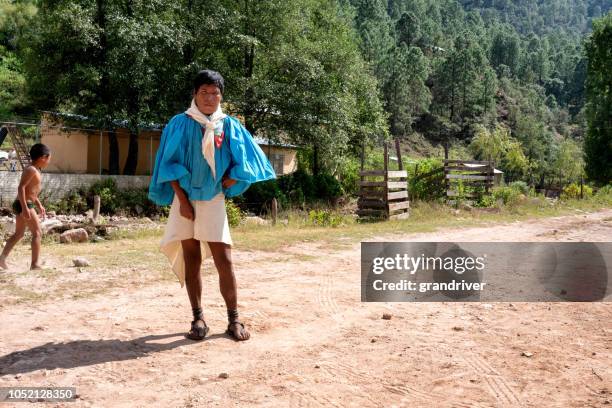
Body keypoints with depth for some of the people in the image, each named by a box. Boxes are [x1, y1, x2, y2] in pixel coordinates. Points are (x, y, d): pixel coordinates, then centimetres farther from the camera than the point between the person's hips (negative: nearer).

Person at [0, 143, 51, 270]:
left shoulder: (35, 171, 15)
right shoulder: (31, 170, -15)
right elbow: (21, 187, -24)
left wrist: (39, 205, 25)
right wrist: (25, 207, -29)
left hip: (25, 205, 10)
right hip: (24, 205, -10)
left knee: (18, 234, 18)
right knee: (37, 233, -8)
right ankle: (35, 264, -9)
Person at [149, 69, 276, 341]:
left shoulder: (229, 126, 3)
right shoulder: (180, 124, 1)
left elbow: (243, 164, 2)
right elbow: (170, 165, -3)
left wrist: (221, 186, -2)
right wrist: (182, 200, -10)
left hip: (213, 202, 0)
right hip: (185, 200, 0)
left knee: (224, 262, -5)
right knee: (192, 260, 4)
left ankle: (234, 320, 4)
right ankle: (198, 318, 12)